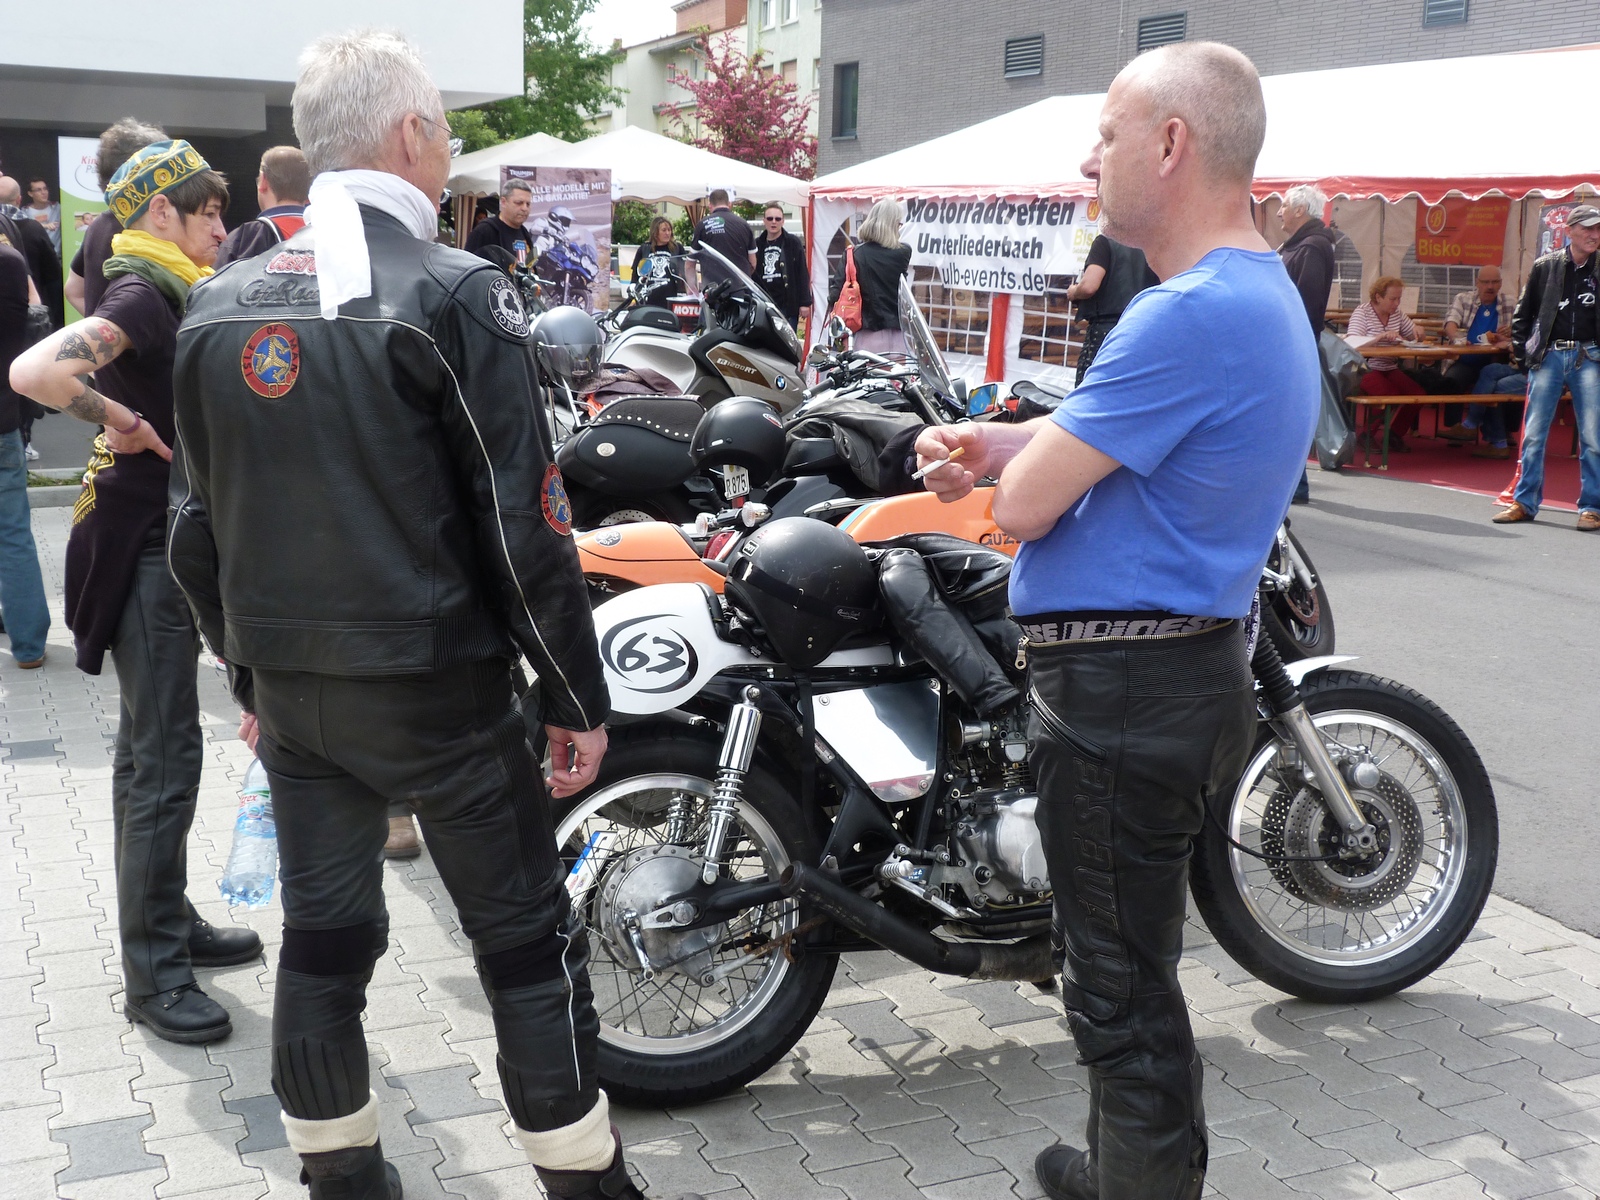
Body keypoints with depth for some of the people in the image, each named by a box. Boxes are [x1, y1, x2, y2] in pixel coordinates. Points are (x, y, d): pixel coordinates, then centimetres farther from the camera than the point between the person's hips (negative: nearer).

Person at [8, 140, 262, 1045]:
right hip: (143, 542, -10)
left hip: (171, 540, 10)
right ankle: (151, 974, 4)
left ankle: (170, 925, 29)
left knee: (157, 751, 16)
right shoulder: (143, 294, -16)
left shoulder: (170, 293, 12)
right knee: (164, 758, -5)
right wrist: (124, 425, -21)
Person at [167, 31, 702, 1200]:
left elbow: (196, 525, 11)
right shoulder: (456, 293, -14)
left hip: (289, 691, 6)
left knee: (324, 936, 15)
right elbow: (524, 526, -15)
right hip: (433, 686, -6)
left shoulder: (219, 302, 6)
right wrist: (577, 697, -6)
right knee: (529, 940, 6)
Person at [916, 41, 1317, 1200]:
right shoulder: (1264, 295, 12)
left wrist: (1006, 464, 3)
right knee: (1136, 963, 24)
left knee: (1121, 985, 3)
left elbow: (1025, 504, -21)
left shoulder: (1196, 314, -23)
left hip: (1124, 688, -11)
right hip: (1187, 664, 11)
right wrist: (995, 440, 2)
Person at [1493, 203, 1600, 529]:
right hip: (1548, 356, 0)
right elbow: (1523, 313, 10)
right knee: (1533, 434, 3)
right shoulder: (1546, 266, 4)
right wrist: (1521, 351, 2)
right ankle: (1524, 502, 12)